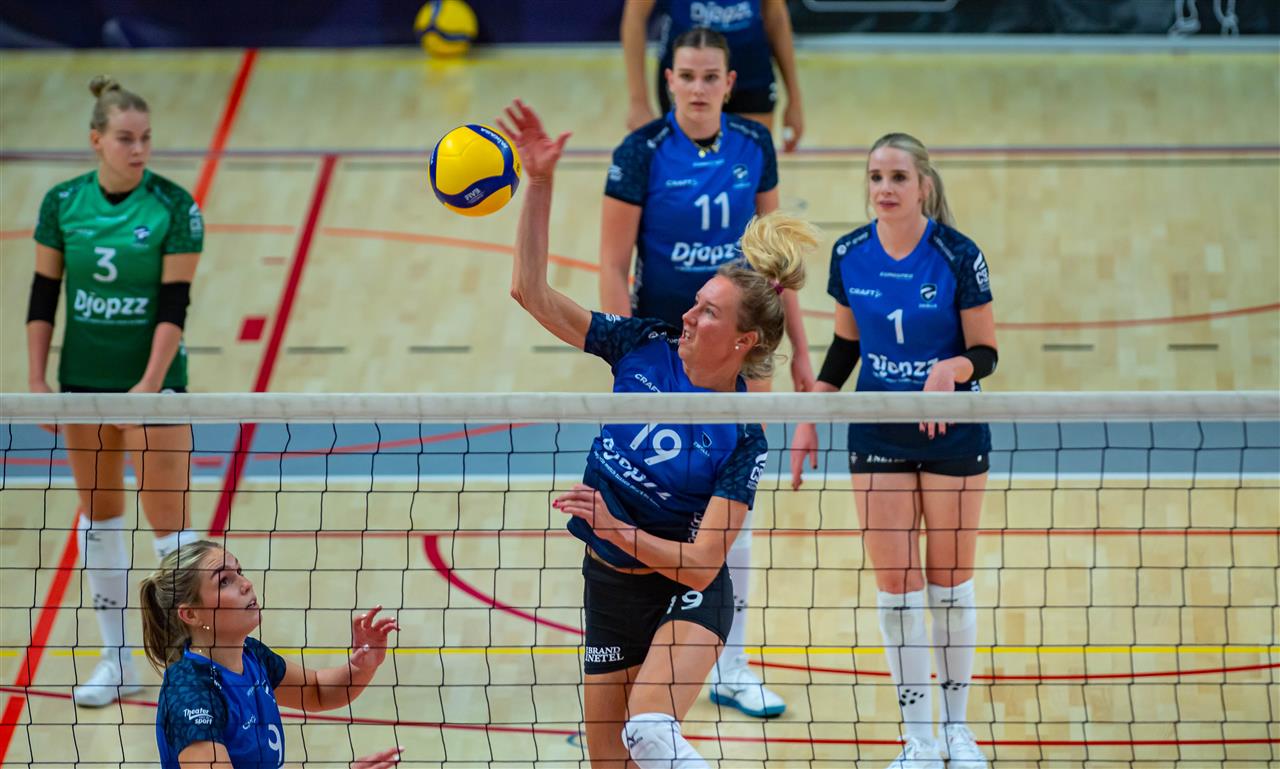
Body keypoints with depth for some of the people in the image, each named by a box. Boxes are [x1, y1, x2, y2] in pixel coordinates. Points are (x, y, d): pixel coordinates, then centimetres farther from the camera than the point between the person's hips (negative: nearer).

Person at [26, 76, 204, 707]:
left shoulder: (173, 206, -12)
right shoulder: (63, 203, -2)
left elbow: (175, 303, -13)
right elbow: (43, 296, 4)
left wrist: (150, 385, -19)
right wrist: (36, 381, 0)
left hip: (153, 379, -4)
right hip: (84, 378, 4)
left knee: (169, 522, -6)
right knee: (97, 513, 11)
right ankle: (117, 661, 22)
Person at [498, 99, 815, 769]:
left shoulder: (743, 436, -18)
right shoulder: (643, 348, -7)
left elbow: (702, 563, -21)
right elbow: (532, 292, -9)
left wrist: (614, 529, -29)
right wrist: (539, 184, -19)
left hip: (687, 596, -5)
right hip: (609, 585, 5)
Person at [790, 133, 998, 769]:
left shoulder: (958, 256, -14)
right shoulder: (849, 254, -4)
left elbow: (985, 352, -10)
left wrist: (951, 370, -31)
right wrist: (810, 421, 8)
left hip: (952, 429, -2)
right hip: (877, 435, 2)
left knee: (950, 580, 7)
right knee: (895, 585, 1)